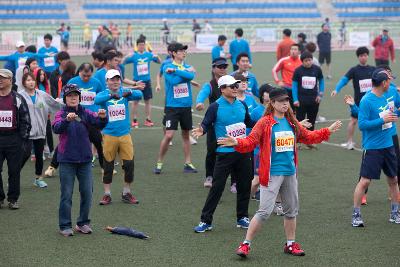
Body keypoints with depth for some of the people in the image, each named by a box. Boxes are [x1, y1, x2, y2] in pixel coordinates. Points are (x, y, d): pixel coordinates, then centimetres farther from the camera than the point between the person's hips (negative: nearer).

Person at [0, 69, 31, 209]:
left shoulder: (18, 99, 3)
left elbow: (25, 120, 3)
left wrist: (23, 138, -3)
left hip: (13, 139, -2)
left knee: (14, 171, 2)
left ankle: (13, 199, 11)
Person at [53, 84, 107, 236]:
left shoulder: (85, 113, 3)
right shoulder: (61, 114, -5)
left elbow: (99, 123, -12)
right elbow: (56, 128, -24)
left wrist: (102, 117, -34)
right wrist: (67, 119, -43)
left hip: (85, 159, 3)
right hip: (67, 160, -3)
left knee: (87, 192, 7)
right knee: (66, 194, 1)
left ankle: (83, 223, 21)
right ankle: (65, 226, 10)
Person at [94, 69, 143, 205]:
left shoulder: (124, 92, 3)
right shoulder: (104, 94, -2)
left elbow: (139, 94, -14)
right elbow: (97, 100, -25)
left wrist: (129, 92, -35)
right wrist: (111, 95, -40)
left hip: (125, 134, 2)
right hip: (109, 135, -2)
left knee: (129, 164, 1)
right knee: (108, 165, 6)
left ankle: (126, 193, 18)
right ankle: (107, 194, 18)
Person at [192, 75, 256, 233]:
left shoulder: (242, 105, 7)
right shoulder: (215, 107, -9)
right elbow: (206, 124, -10)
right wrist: (201, 131, -31)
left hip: (243, 151, 5)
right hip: (225, 153, -5)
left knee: (244, 185, 11)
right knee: (217, 187, -6)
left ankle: (242, 218, 27)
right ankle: (205, 221, 0)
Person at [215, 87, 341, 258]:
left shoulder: (292, 123, 9)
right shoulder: (265, 123, -10)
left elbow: (308, 136, 23)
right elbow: (251, 141, -17)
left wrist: (328, 131, 25)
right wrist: (237, 143, -36)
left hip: (290, 174, 7)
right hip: (271, 175, -7)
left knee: (291, 210, 16)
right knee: (264, 212, -10)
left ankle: (290, 244, 31)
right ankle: (246, 244, 0)